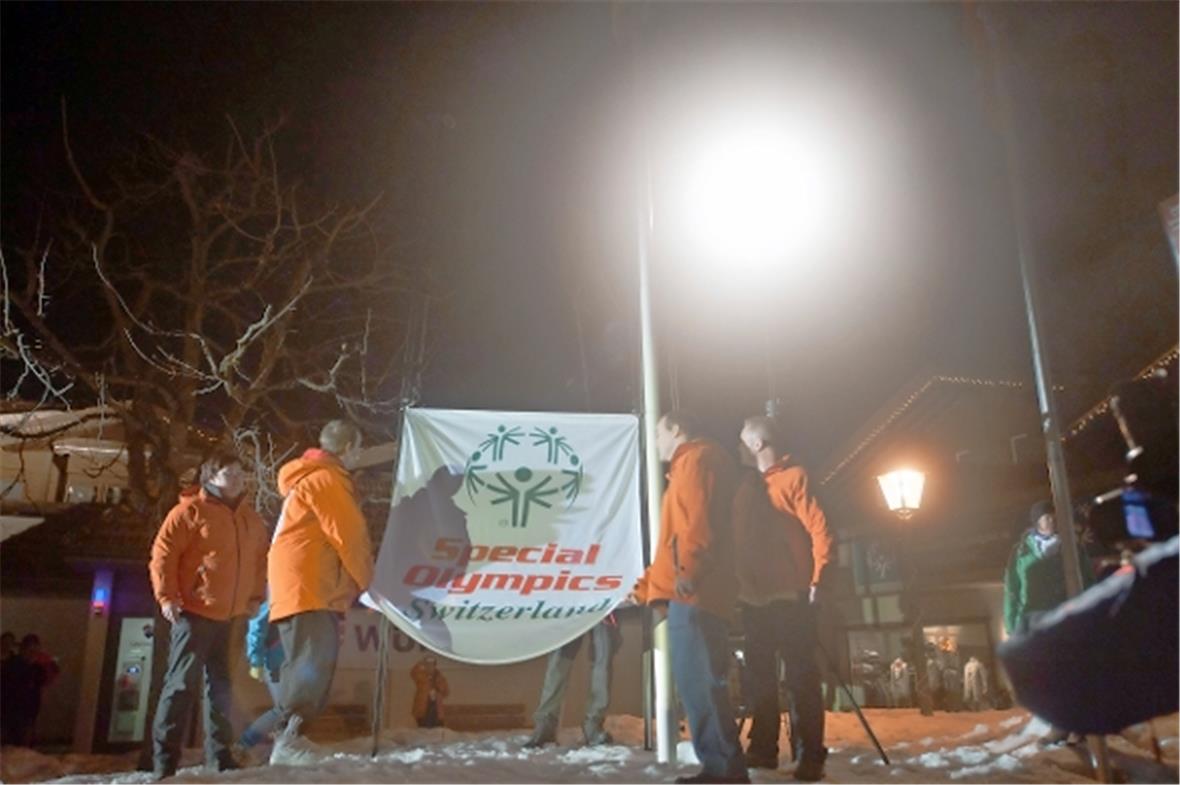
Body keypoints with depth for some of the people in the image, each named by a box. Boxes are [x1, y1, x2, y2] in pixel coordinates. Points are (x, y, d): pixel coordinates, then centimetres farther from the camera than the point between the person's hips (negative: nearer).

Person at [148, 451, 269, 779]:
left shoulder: (250, 519, 13)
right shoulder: (190, 510, -6)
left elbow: (260, 558, 22)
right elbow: (163, 553, -9)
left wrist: (255, 595, 13)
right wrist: (167, 596, -14)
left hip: (229, 616, 7)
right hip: (193, 612, -6)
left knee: (221, 687, 12)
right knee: (182, 683, -5)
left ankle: (220, 756, 21)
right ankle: (164, 759, 3)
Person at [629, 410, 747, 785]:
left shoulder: (697, 459, 2)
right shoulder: (685, 469, 31)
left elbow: (700, 519, -16)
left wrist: (688, 568, -28)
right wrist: (645, 586, 35)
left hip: (694, 591, -10)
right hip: (690, 593, 10)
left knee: (697, 681, -12)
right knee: (696, 682, 7)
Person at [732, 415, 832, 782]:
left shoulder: (793, 477, -5)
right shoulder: (746, 486, 16)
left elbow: (819, 528, -11)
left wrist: (817, 578, -17)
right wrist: (738, 585, 12)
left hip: (791, 597, -7)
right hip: (754, 598, 7)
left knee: (801, 678, -2)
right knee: (761, 678, 11)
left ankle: (810, 755, 4)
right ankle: (763, 749, 20)